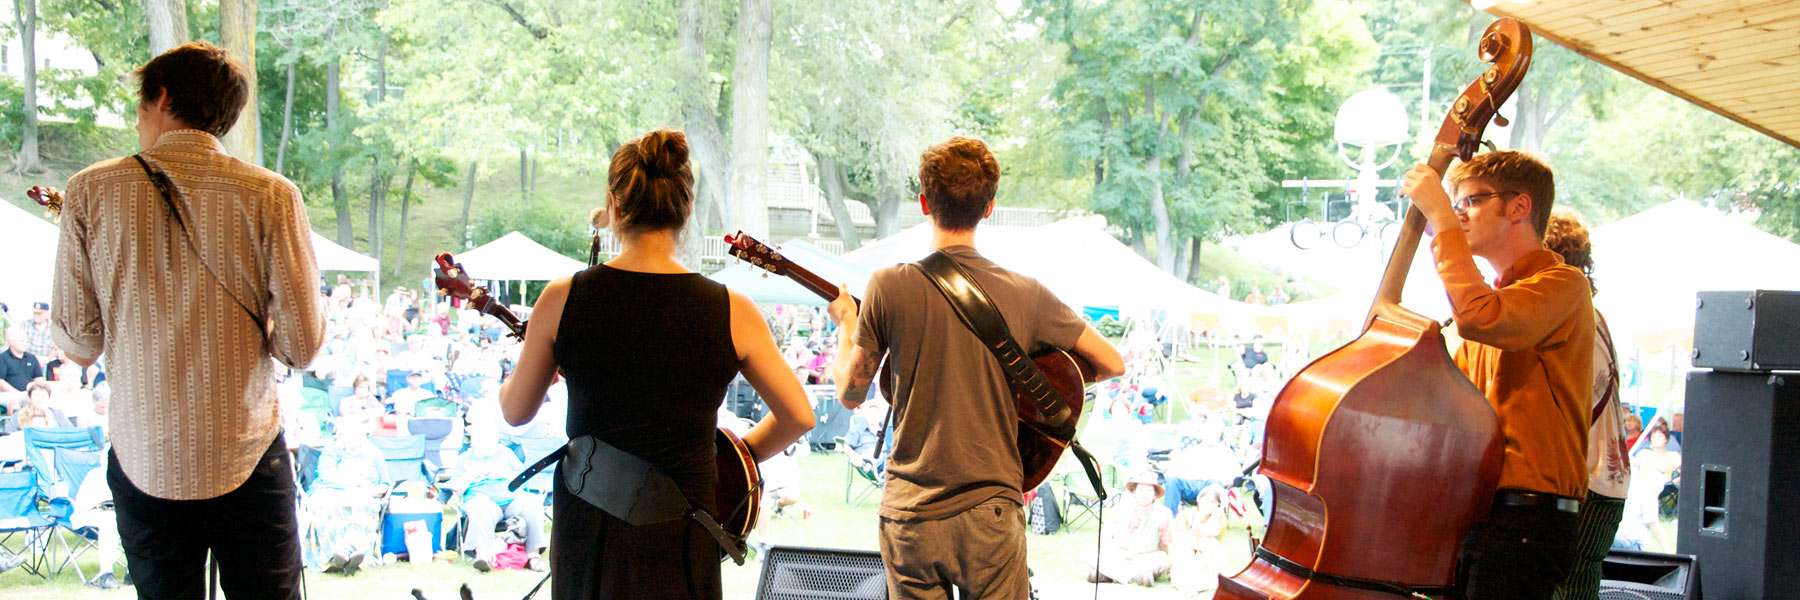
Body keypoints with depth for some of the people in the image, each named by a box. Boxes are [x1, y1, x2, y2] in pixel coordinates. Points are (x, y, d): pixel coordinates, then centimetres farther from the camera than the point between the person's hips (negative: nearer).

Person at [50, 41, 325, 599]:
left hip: (143, 463, 1)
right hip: (247, 458, -1)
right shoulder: (271, 195, -7)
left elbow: (77, 344, -2)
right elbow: (302, 345, -9)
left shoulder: (90, 191, -3)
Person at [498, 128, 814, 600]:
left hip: (585, 529, 1)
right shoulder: (732, 312, -8)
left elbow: (515, 411, 6)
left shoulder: (563, 299, -6)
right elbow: (798, 416, -1)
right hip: (678, 538, -1)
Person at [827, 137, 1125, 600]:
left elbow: (851, 393, 0)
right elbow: (1112, 364, 2)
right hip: (990, 513, 0)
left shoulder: (889, 287, -9)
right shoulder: (1026, 295, -6)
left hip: (909, 514, 0)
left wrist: (846, 326, 18)